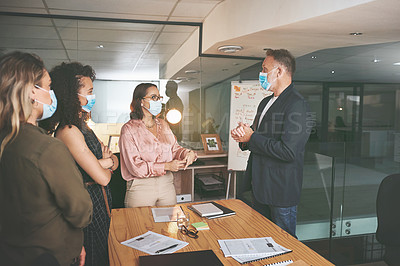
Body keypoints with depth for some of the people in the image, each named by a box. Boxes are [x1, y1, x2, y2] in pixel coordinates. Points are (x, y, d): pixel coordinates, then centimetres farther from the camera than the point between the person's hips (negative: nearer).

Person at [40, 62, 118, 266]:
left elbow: (115, 161, 11)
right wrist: (105, 166, -1)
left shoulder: (82, 126, 8)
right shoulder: (69, 132, -23)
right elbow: (103, 178, -23)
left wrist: (105, 161, -11)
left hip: (100, 203, 9)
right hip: (89, 207, -9)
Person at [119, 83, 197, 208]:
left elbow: (174, 148, 11)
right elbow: (135, 166, -14)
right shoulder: (129, 129, -8)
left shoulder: (163, 125, 10)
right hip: (141, 187, -5)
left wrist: (188, 153, -11)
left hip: (167, 184, 5)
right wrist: (166, 166, -18)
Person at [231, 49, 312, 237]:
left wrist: (252, 138, -17)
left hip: (281, 192, -9)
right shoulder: (265, 102, 13)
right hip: (260, 187, 9)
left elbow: (288, 151, -26)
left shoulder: (297, 105, -17)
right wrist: (242, 136, -5)